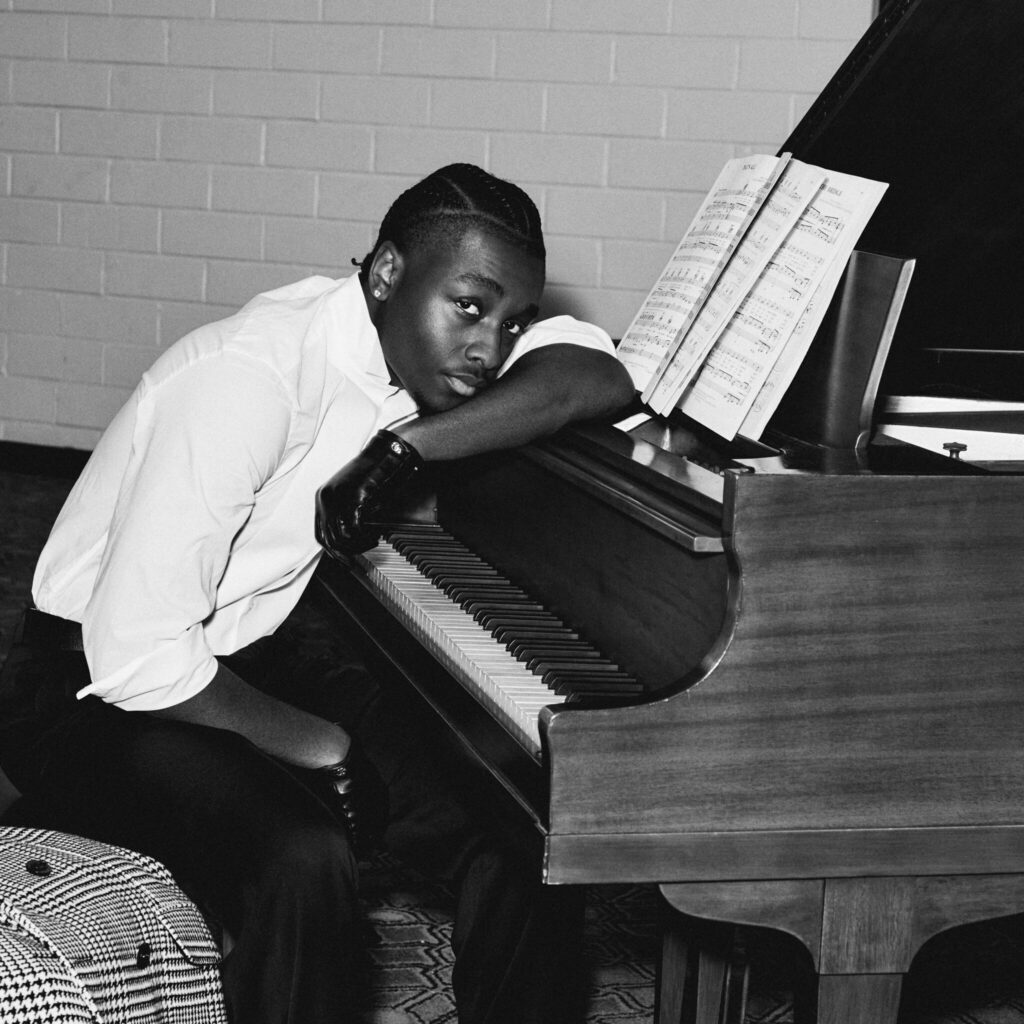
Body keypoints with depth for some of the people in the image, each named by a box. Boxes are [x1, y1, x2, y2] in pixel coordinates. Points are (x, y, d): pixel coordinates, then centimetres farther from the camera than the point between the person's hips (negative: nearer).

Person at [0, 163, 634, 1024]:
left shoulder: (407, 342, -5)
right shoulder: (250, 376, -29)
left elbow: (595, 374, -14)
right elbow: (136, 655, -31)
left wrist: (406, 445, -24)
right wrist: (302, 741, -18)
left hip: (256, 662, 7)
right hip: (97, 695, -7)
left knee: (529, 832, -9)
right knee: (304, 868, -33)